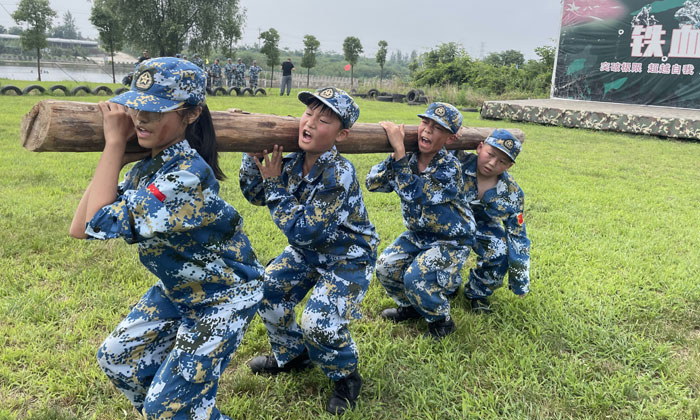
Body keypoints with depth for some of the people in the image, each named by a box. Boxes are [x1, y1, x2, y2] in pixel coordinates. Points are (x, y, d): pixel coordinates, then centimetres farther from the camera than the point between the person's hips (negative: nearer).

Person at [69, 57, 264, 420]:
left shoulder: (186, 175, -33)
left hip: (223, 297, -9)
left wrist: (115, 143, -24)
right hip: (179, 289, 9)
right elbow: (80, 228, -8)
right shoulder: (151, 164, -5)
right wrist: (116, 152, -13)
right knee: (116, 359, 20)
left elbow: (101, 223, -27)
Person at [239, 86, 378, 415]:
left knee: (319, 322, -21)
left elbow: (304, 231, -34)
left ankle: (346, 377, 12)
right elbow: (255, 195, 2)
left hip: (348, 258, -7)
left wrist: (275, 185, -28)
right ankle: (291, 355, 33)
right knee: (267, 292, 6)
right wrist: (253, 154, -15)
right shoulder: (292, 160, -13)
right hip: (308, 252, 8)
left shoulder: (339, 175, -34)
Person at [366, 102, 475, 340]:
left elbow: (413, 193, -40)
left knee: (416, 277, -24)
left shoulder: (448, 167, -26)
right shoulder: (409, 159, -8)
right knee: (386, 267, -5)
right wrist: (394, 156, -25)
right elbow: (373, 183, -12)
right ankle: (410, 308, 24)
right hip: (417, 235, 7)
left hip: (451, 241, -7)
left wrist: (399, 150, -42)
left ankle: (441, 321, 5)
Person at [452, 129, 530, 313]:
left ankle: (476, 293, 9)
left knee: (501, 254, -22)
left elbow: (518, 237, -9)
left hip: (482, 227, 2)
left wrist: (520, 282, -8)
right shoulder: (457, 162, -27)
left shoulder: (512, 194, -17)